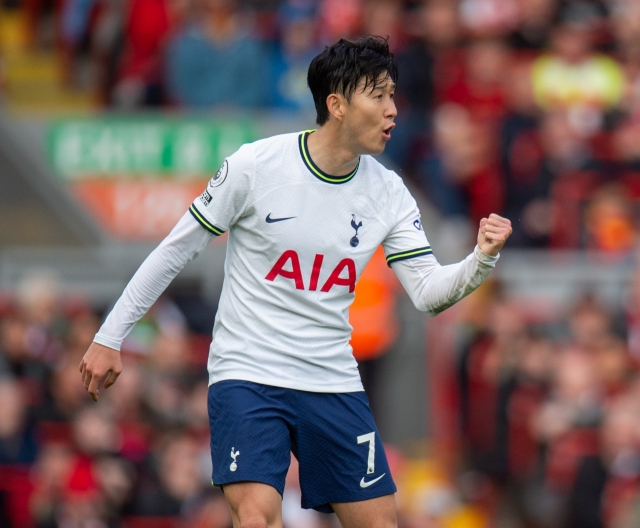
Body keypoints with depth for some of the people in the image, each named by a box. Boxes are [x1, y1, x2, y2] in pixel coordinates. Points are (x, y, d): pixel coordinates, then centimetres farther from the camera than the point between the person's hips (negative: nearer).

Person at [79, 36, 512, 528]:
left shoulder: (388, 192, 0)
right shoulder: (255, 166, -11)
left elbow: (428, 291, -3)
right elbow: (176, 249, -3)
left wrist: (482, 258, -24)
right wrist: (109, 338, -1)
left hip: (334, 384, 5)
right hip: (247, 374, -5)